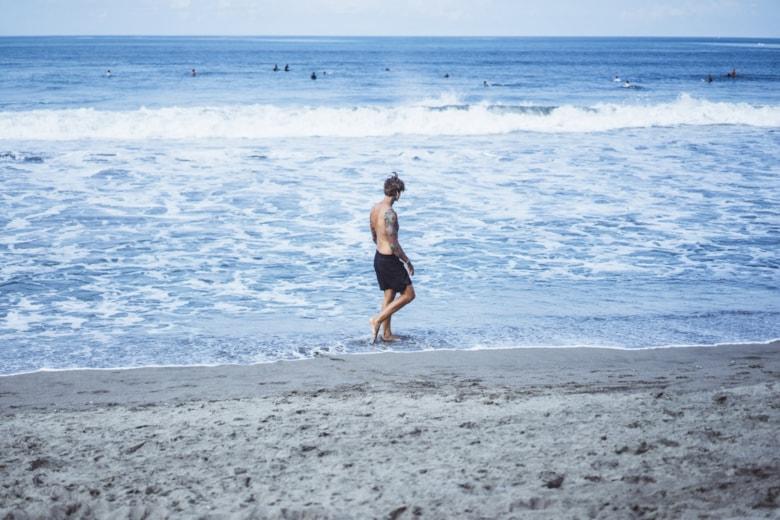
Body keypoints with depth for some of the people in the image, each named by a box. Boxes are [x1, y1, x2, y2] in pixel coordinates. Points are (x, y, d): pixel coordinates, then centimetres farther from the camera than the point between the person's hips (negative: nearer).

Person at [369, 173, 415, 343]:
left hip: (378, 257, 9)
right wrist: (407, 262, -13)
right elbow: (393, 244, -24)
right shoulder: (389, 213, -24)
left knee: (389, 295, 19)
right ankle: (377, 320, 0)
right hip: (390, 260, -9)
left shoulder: (375, 208, 4)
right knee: (408, 295, 2)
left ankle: (387, 333, 25)